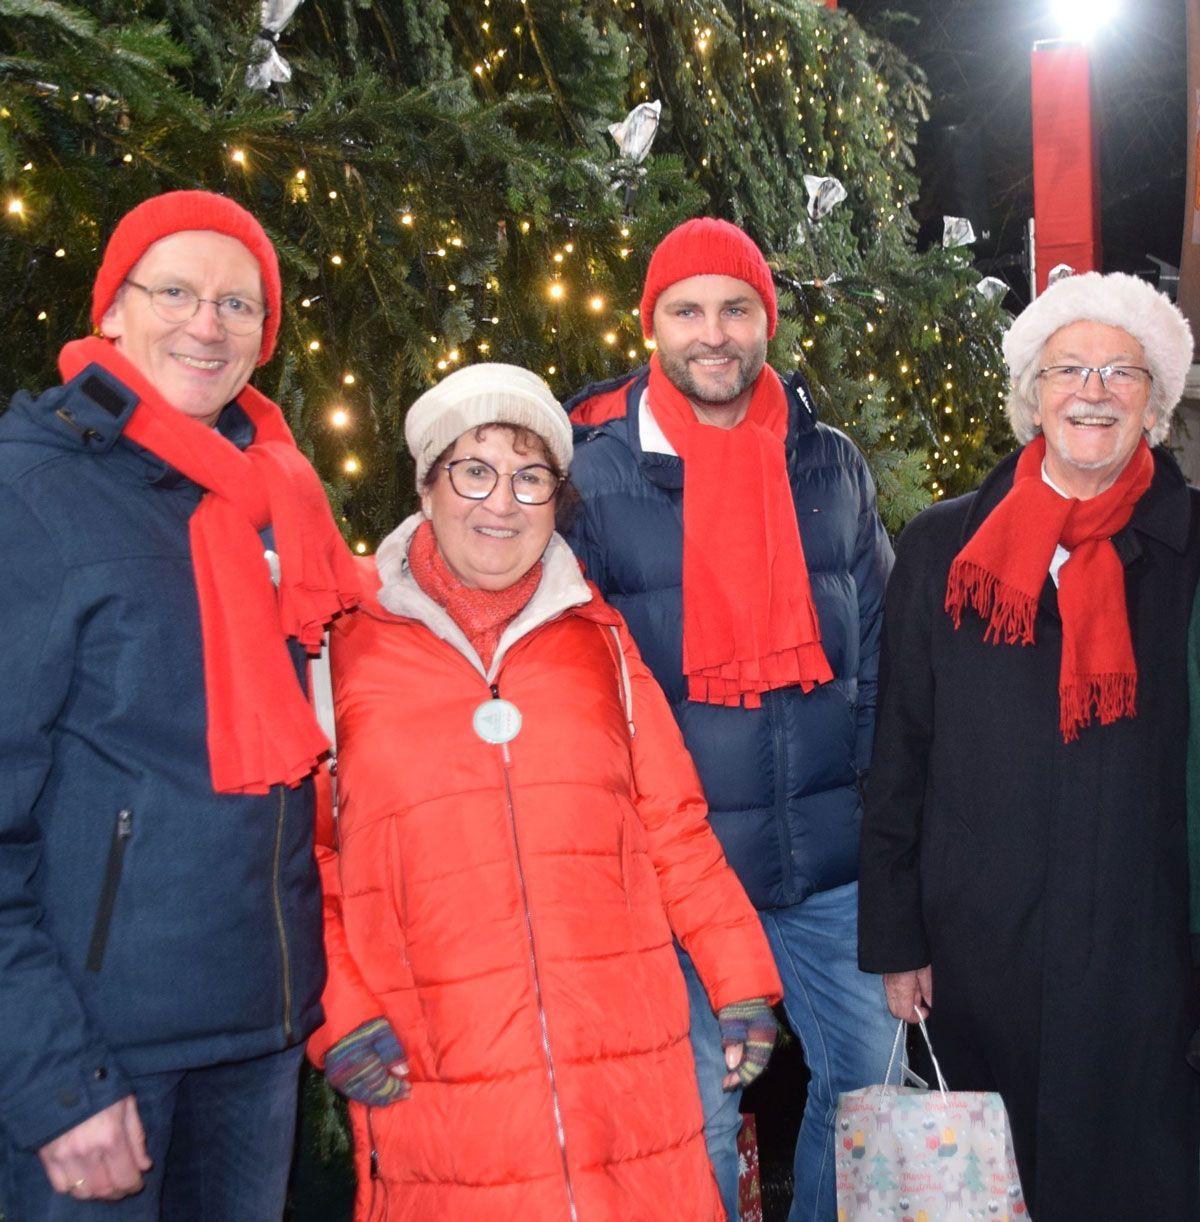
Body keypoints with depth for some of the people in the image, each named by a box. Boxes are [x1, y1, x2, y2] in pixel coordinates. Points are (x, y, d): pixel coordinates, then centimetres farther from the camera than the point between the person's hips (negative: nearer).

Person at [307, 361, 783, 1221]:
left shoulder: (598, 640, 8)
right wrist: (339, 1009, -4)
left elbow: (672, 825, 10)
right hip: (438, 1082, -2)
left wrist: (741, 979, 7)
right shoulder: (349, 645, 1)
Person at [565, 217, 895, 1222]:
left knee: (871, 1083, 14)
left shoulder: (832, 464, 7)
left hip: (835, 866, 4)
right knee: (699, 1118, 7)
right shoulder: (594, 473, -3)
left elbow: (878, 651, 13)